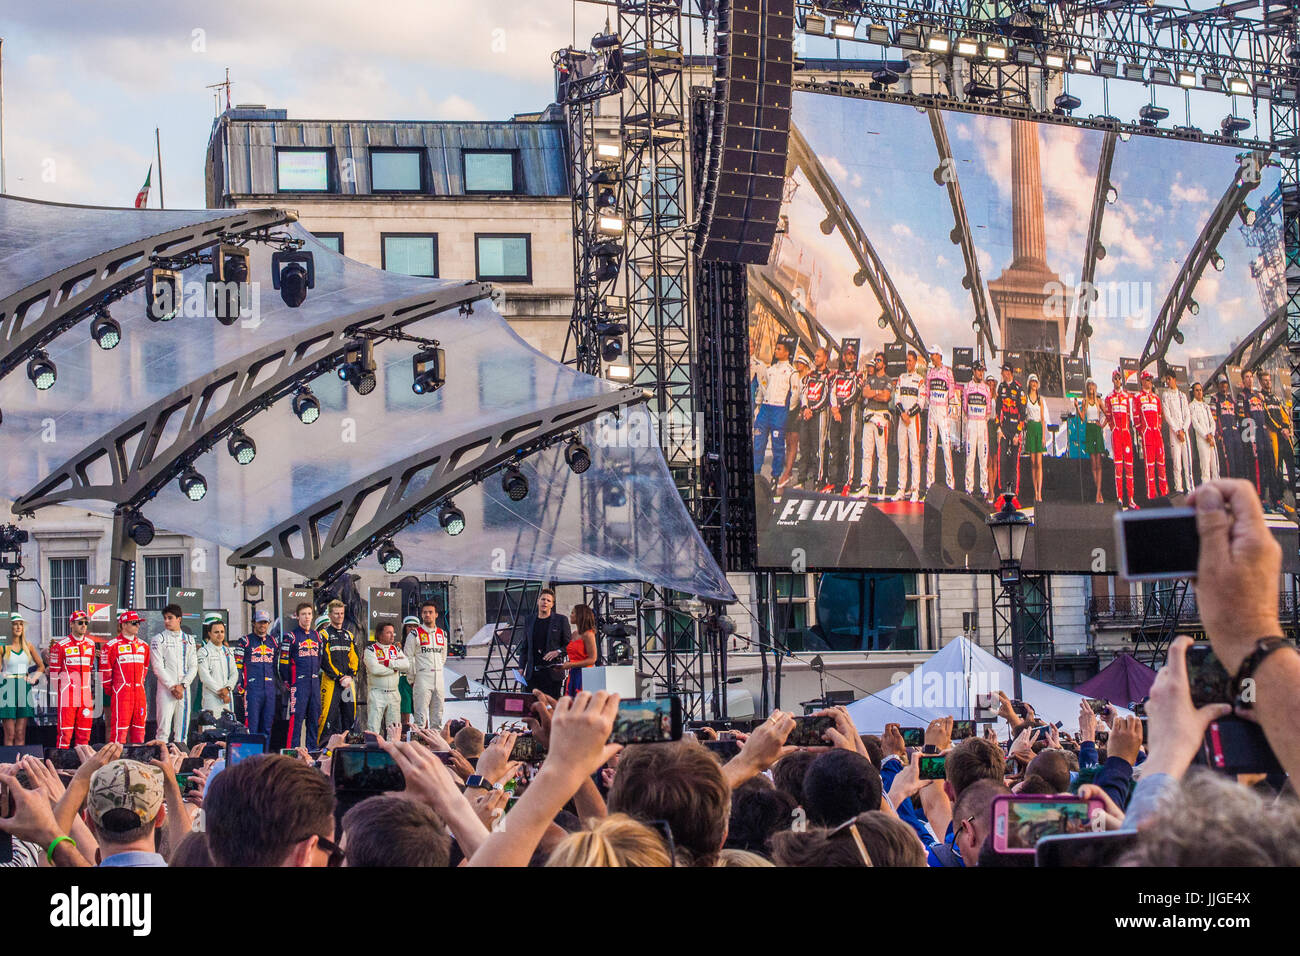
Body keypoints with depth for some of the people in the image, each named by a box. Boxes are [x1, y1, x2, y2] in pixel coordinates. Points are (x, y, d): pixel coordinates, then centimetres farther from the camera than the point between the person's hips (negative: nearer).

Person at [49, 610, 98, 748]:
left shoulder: (90, 644, 13)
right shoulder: (60, 645, -4)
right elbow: (54, 672, -1)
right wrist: (59, 692, -3)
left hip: (86, 694, 5)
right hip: (67, 694, -5)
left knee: (84, 733, 5)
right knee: (65, 732, -6)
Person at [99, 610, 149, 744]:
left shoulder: (143, 645, 13)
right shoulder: (112, 646, -4)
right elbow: (105, 670, -1)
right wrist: (111, 690, 3)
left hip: (139, 692, 5)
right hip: (121, 692, -5)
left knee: (139, 725, 6)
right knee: (120, 726, -8)